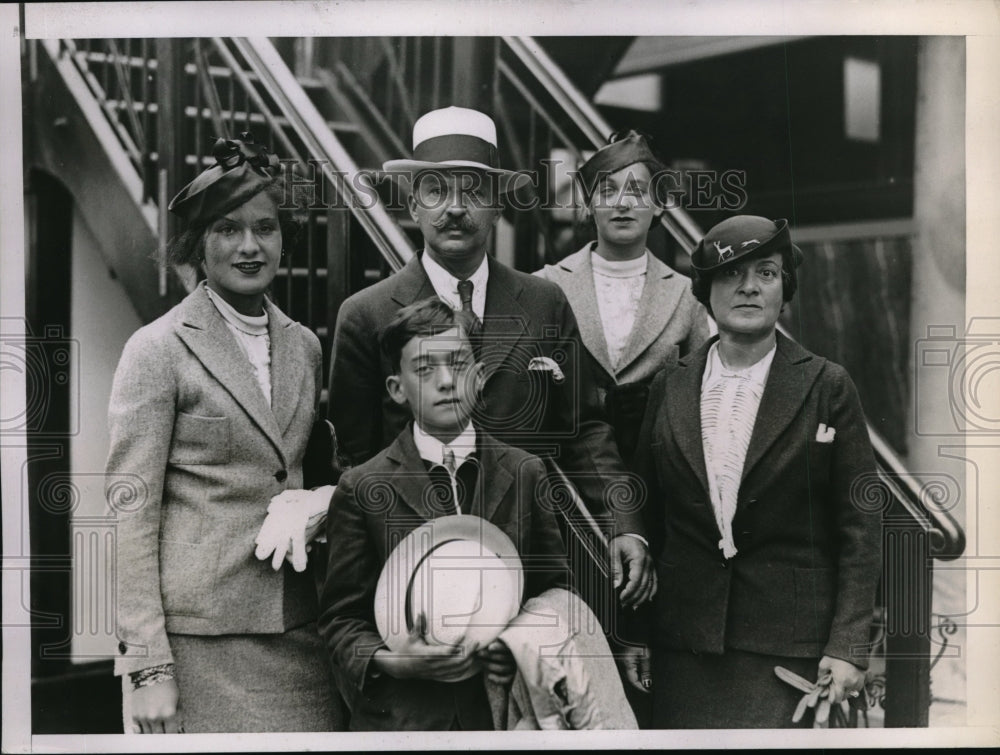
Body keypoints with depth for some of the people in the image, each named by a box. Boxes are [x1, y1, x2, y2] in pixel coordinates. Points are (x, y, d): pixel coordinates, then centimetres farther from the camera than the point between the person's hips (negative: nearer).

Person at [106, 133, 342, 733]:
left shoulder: (304, 346, 12)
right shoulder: (159, 350, -4)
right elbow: (131, 510, -8)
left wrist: (311, 508, -2)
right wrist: (146, 666, -13)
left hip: (296, 631, 5)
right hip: (197, 636, -5)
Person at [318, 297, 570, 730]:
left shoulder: (527, 475, 4)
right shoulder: (362, 489, -2)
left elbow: (555, 589, 9)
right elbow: (342, 617, 0)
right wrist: (389, 662, -17)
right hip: (400, 715, -1)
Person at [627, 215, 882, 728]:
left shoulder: (827, 387, 0)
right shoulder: (669, 389, 8)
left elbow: (859, 527, -1)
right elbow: (646, 517, 12)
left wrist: (848, 646, -7)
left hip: (789, 645, -2)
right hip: (684, 644, 3)